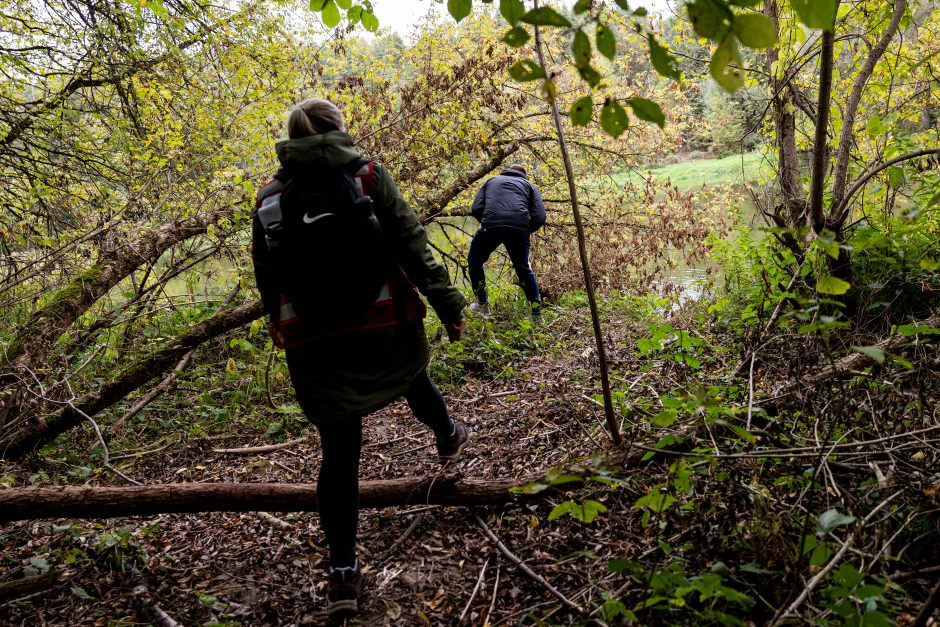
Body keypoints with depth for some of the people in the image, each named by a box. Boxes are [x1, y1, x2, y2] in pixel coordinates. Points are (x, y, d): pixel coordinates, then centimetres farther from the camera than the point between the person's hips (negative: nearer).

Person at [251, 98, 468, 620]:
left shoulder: (269, 197, 6)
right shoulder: (367, 174, -3)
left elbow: (267, 280, 12)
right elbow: (410, 242, -8)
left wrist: (287, 328, 25)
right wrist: (446, 302, -5)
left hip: (313, 343, 1)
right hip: (384, 322, -1)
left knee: (338, 454, 6)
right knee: (414, 377, 32)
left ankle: (343, 575, 10)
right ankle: (447, 437, 60)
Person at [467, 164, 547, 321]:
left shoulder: (491, 181, 30)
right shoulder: (529, 185, 27)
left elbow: (475, 209, 14)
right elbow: (540, 217, 11)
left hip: (491, 226, -1)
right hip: (520, 228, 1)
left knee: (474, 261, 26)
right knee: (523, 268, 23)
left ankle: (482, 305, 26)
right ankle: (536, 313, 21)